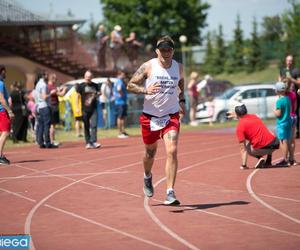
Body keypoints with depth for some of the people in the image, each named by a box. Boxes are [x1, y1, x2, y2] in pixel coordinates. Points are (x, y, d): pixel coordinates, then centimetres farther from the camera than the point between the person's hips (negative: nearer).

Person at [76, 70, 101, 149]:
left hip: (93, 109, 2)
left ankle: (94, 142, -10)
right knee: (86, 127, 4)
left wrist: (98, 94, 0)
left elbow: (99, 92, 23)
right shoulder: (81, 86, 0)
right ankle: (88, 143, 11)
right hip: (85, 109, -2)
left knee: (94, 125, -9)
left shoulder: (95, 85, 10)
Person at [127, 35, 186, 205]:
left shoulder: (179, 67, 1)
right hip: (150, 116, -1)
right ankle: (147, 177, 49)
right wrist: (146, 90, -24)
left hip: (171, 116, 1)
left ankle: (170, 193, -17)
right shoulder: (148, 67, -9)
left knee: (172, 151, -18)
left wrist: (182, 100, 10)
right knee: (150, 153, 15)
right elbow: (130, 86, -7)